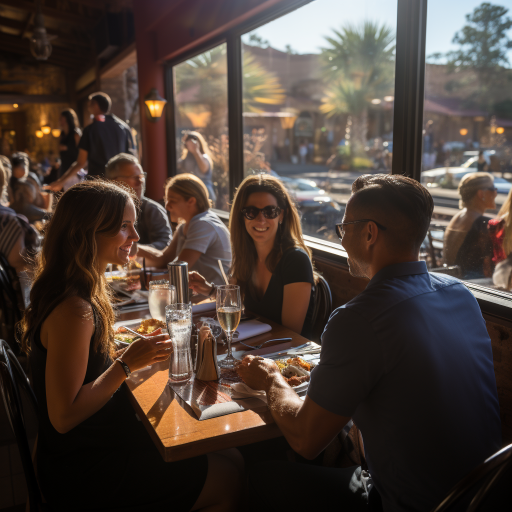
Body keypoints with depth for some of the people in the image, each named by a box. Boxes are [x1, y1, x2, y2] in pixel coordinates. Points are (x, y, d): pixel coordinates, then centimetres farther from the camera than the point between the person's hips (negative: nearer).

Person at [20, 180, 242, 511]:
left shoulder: (82, 291, 4)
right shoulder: (73, 309, -28)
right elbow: (63, 416, -25)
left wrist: (130, 353, 3)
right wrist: (126, 363, -24)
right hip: (85, 475, -9)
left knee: (229, 456, 10)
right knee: (230, 480, -3)